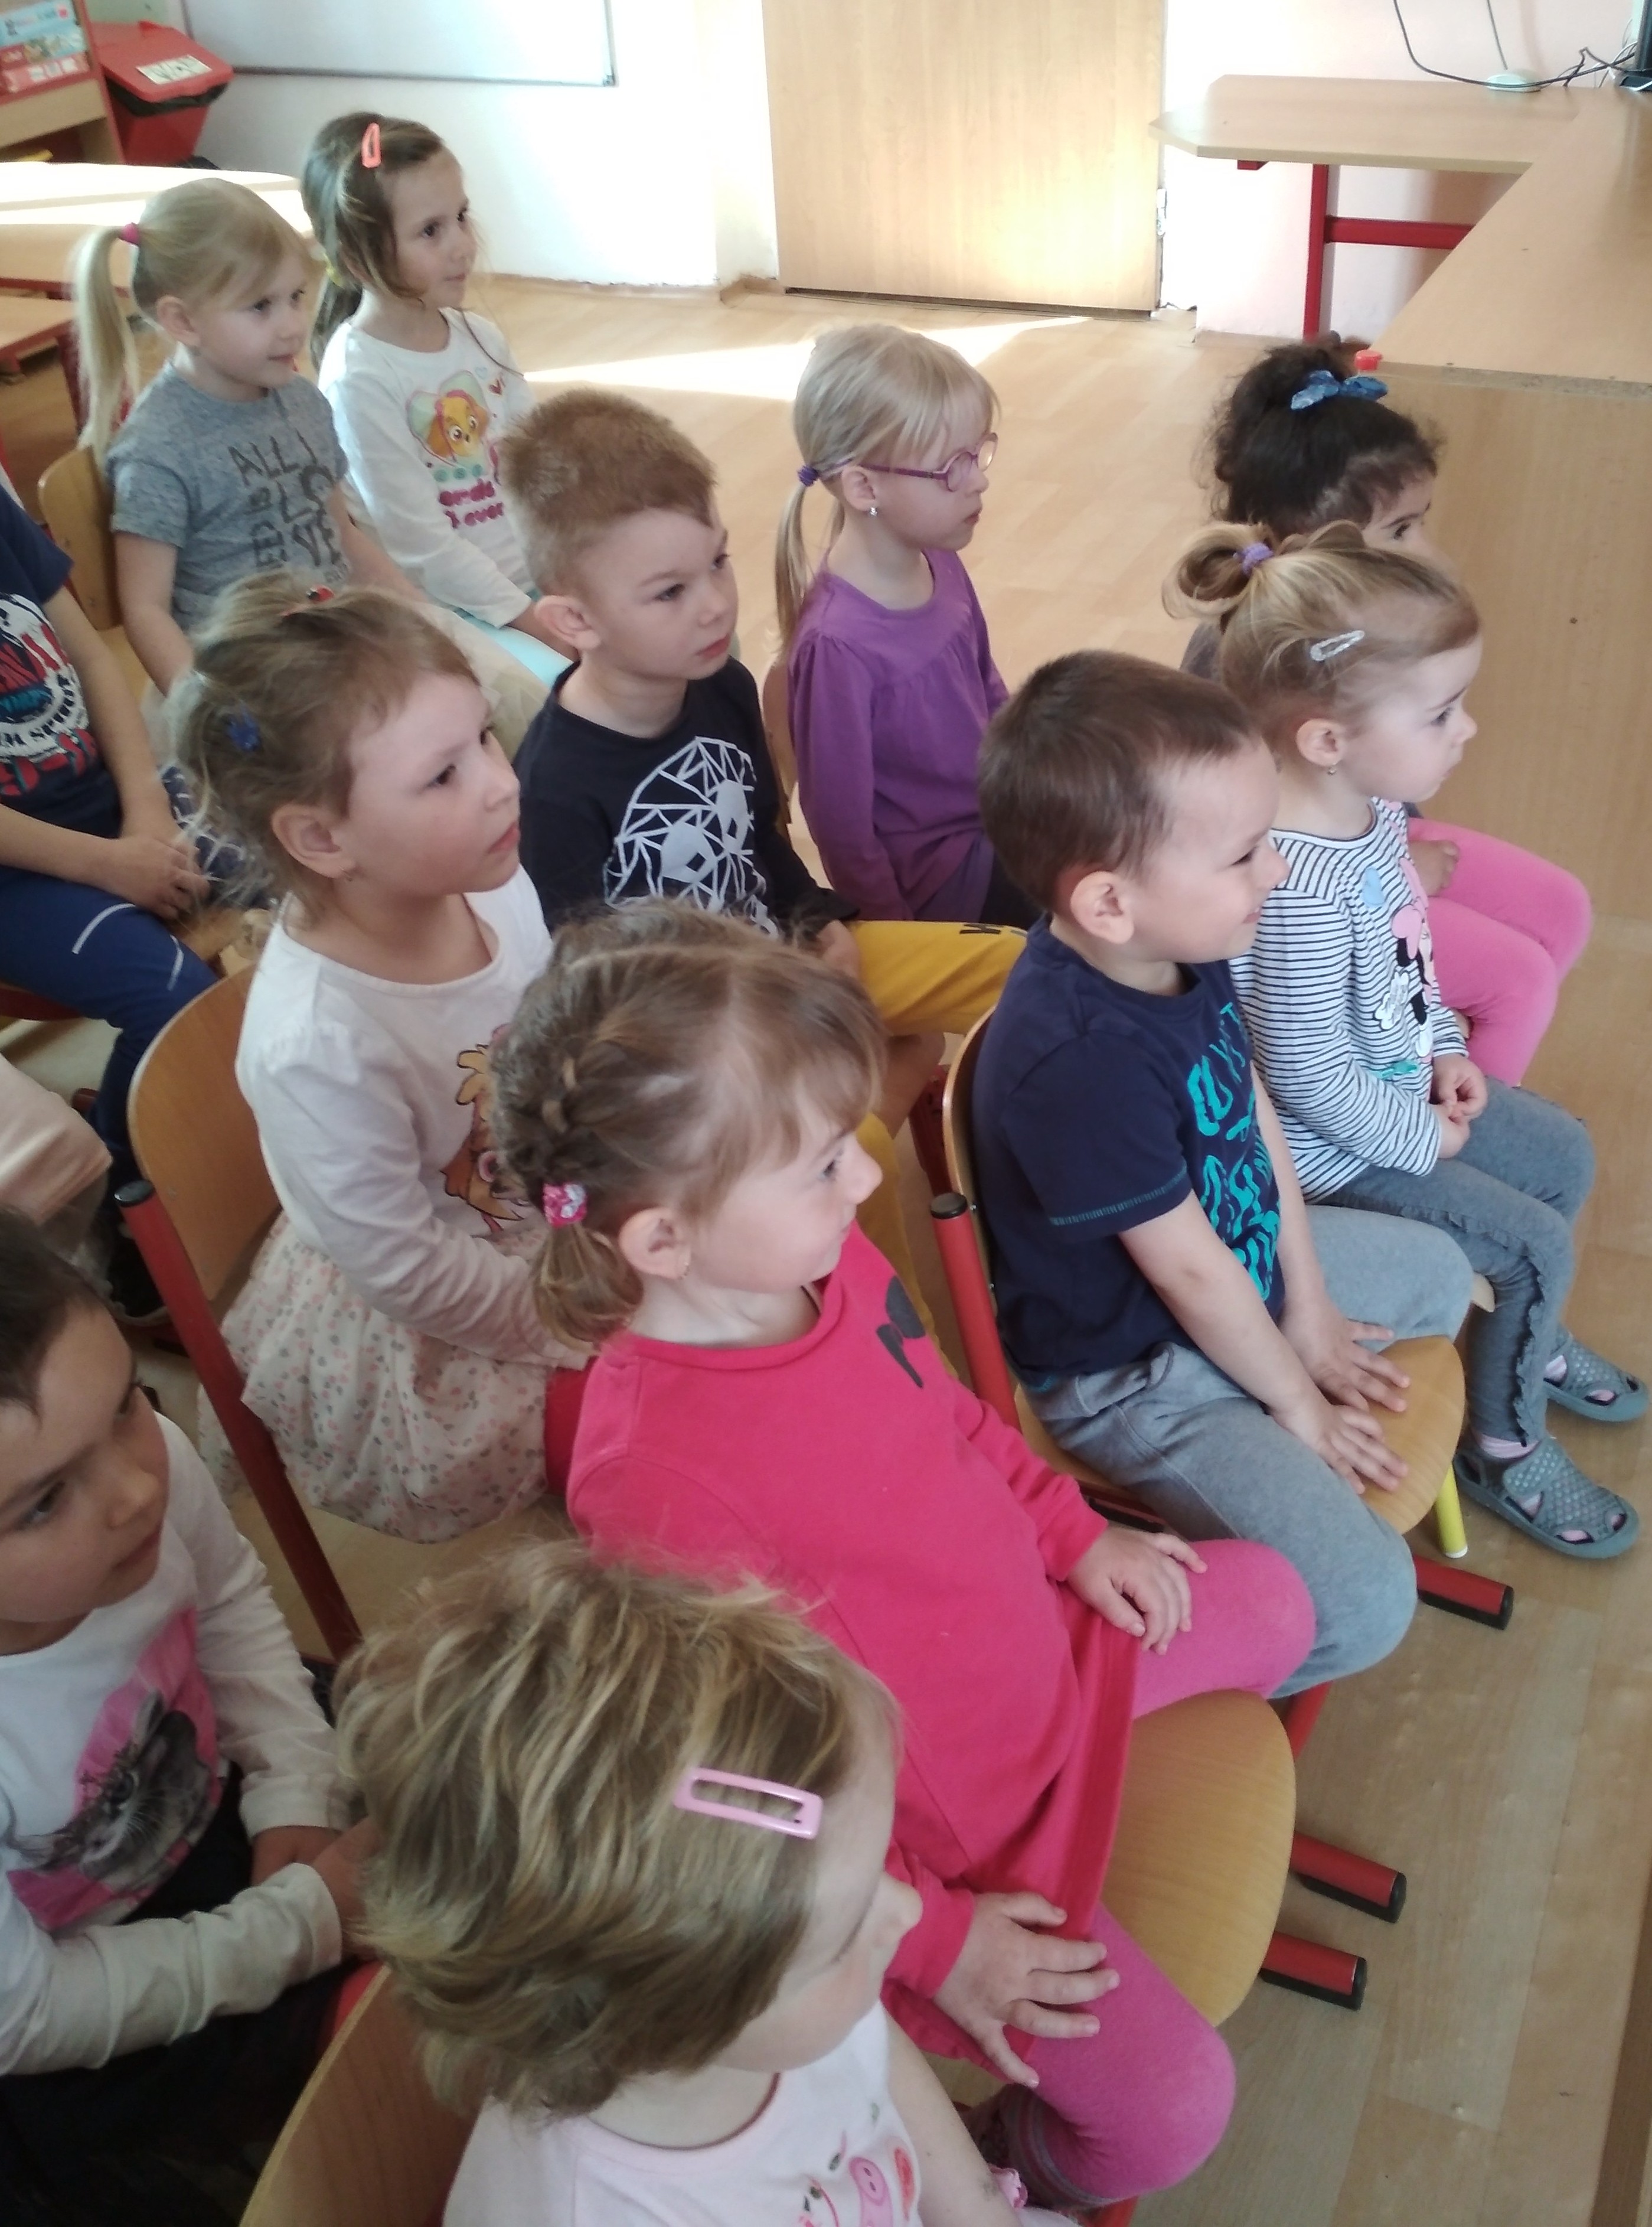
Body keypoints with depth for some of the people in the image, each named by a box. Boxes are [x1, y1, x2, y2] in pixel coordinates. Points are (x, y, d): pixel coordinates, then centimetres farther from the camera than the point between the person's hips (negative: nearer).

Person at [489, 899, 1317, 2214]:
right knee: (1171, 2107, -12)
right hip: (938, 1839, -7)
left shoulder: (826, 1260, -15)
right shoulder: (650, 1482, -38)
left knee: (1275, 1605, 22)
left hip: (1041, 1645, 8)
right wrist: (930, 1937, -19)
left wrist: (1073, 1533, 6)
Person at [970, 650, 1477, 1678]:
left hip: (1245, 1262, 10)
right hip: (1130, 1373, -10)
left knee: (1441, 1271, 26)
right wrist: (1299, 1406, -9)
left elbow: (1259, 1119, 3)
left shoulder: (1186, 953, -9)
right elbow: (1190, 1274, -25)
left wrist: (1311, 1314, 8)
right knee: (1364, 1602, -19)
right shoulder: (1081, 1061, -37)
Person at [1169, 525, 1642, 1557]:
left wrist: (1446, 1045, 3)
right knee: (1536, 1242, -3)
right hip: (1338, 1145, -9)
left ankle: (1529, 1335, 47)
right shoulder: (1300, 886, -38)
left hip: (1402, 1082, 9)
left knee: (1565, 1156, 20)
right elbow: (1309, 1073, -29)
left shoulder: (1373, 803, -8)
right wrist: (1424, 1142, -15)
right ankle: (1506, 1444, 23)